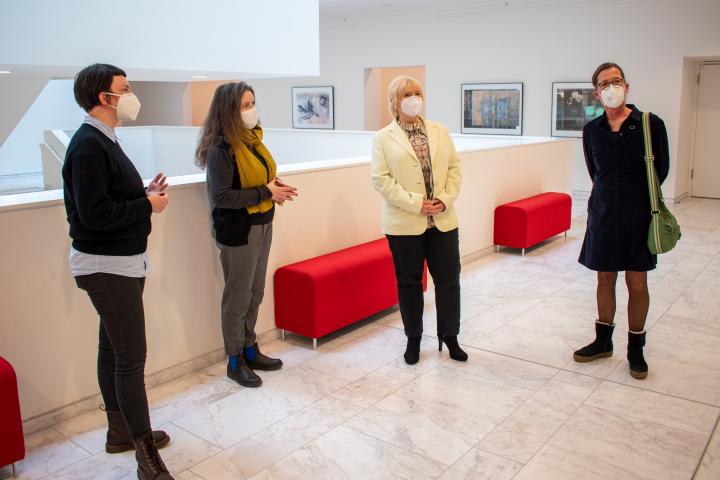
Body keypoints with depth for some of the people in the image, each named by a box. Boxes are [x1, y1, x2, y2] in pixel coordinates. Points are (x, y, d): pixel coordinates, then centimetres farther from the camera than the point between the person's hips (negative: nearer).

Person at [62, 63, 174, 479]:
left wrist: (146, 194, 0)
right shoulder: (88, 146, -19)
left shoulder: (103, 140, 12)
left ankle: (120, 430, 33)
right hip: (106, 266, -10)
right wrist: (148, 205, -16)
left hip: (120, 262, 10)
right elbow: (93, 213, -25)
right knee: (132, 357, -6)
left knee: (113, 349, 18)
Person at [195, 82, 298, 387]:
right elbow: (221, 197, -22)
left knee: (255, 293, 16)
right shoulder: (221, 148, -18)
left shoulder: (251, 139, 7)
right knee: (238, 296, 5)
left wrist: (275, 187, -2)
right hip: (237, 232, -8)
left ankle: (250, 350, 31)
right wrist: (266, 193, -19)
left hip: (261, 226, 8)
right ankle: (235, 361, 20)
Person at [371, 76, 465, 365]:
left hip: (442, 220, 3)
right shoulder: (384, 138, -1)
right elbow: (381, 179, -9)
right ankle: (413, 339, 25)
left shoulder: (440, 132, 11)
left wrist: (446, 199, -9)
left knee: (449, 279, 8)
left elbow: (454, 168, 8)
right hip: (405, 223, -3)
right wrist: (416, 203, -16)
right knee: (409, 283, 8)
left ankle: (449, 335, 26)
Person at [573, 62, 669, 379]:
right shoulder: (592, 130, 3)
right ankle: (603, 340, 29)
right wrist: (611, 197, 8)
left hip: (638, 216, -2)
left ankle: (635, 348, 21)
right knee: (605, 279, 13)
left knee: (637, 284, 5)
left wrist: (635, 196, 5)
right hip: (603, 215, 3)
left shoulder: (650, 124, -6)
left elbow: (660, 170, 1)